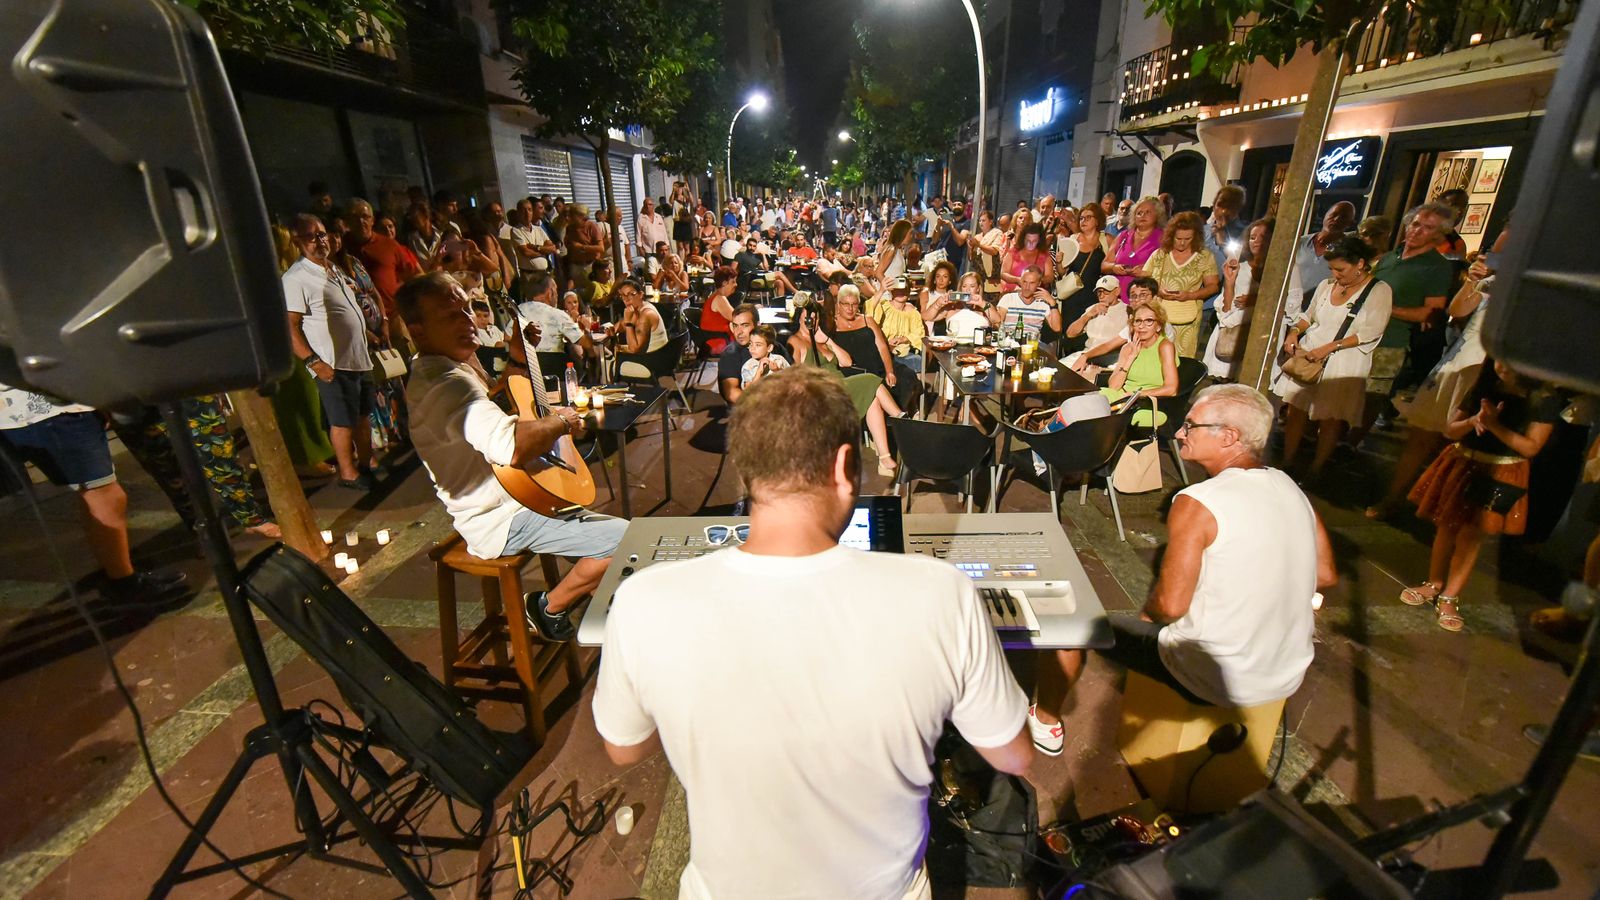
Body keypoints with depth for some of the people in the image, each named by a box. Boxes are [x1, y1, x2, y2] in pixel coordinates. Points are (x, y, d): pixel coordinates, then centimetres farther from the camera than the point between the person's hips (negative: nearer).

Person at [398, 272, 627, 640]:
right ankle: (550, 607, 1)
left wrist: (518, 360, 5)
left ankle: (580, 581, 30)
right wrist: (560, 421, -26)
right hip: (501, 520, -11)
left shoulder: (449, 365, 7)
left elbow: (497, 411, 22)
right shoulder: (448, 385, -28)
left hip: (501, 496, 11)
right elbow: (510, 446, -45)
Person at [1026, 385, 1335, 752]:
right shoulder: (1291, 489, -1)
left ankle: (1045, 722, 27)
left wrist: (1148, 611, -1)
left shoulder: (1197, 504, -23)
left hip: (1215, 681, -7)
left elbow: (1170, 605, -22)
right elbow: (1326, 576, 10)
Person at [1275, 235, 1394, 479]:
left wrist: (1329, 347, -21)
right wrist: (1295, 332, -1)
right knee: (1296, 411, 3)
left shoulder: (1379, 291, -4)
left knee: (1330, 420, 2)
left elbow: (1371, 332, -12)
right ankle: (1286, 465, 12)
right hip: (1306, 356, 4)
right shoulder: (1326, 285, 7)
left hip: (1344, 364, -4)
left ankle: (1315, 472, 13)